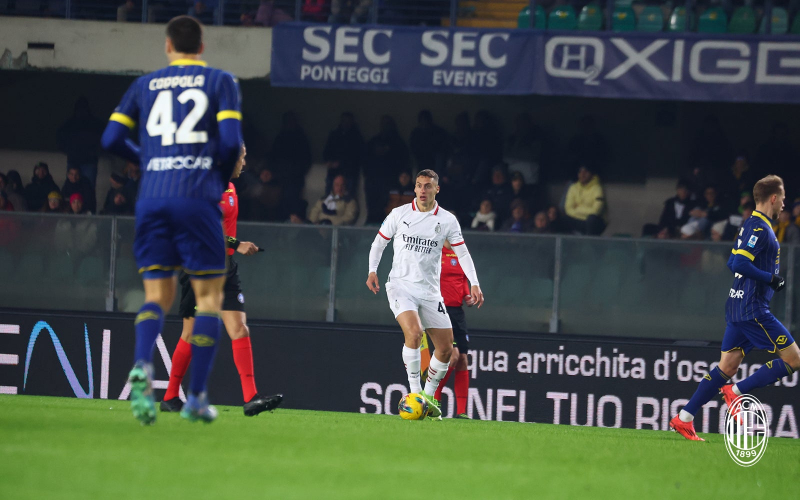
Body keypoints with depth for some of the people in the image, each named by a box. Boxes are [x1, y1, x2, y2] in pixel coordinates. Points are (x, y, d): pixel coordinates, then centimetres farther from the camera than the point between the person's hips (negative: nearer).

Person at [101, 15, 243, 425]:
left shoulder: (145, 85, 14)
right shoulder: (220, 82, 7)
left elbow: (111, 138, 9)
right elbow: (230, 140, -6)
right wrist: (222, 180, 11)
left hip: (151, 196, 3)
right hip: (197, 196, -3)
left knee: (157, 295, 6)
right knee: (209, 295, 7)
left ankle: (142, 367, -23)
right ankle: (196, 397, 1)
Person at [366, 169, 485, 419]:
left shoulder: (447, 220, 3)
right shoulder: (399, 214, 1)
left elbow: (462, 253, 9)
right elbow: (379, 242, 11)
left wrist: (474, 284, -2)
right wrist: (372, 270, -2)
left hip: (430, 291, 3)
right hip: (401, 284, -3)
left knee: (446, 349, -1)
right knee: (414, 332, -29)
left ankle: (428, 397, 18)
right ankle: (415, 391, -20)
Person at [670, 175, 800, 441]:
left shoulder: (751, 225, 16)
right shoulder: (760, 229, -14)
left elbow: (733, 263, 23)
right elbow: (739, 263, -24)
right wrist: (771, 279, -18)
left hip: (737, 306, 10)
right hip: (754, 308, -10)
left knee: (727, 367, 9)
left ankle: (684, 418, 5)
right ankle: (737, 390, -6)